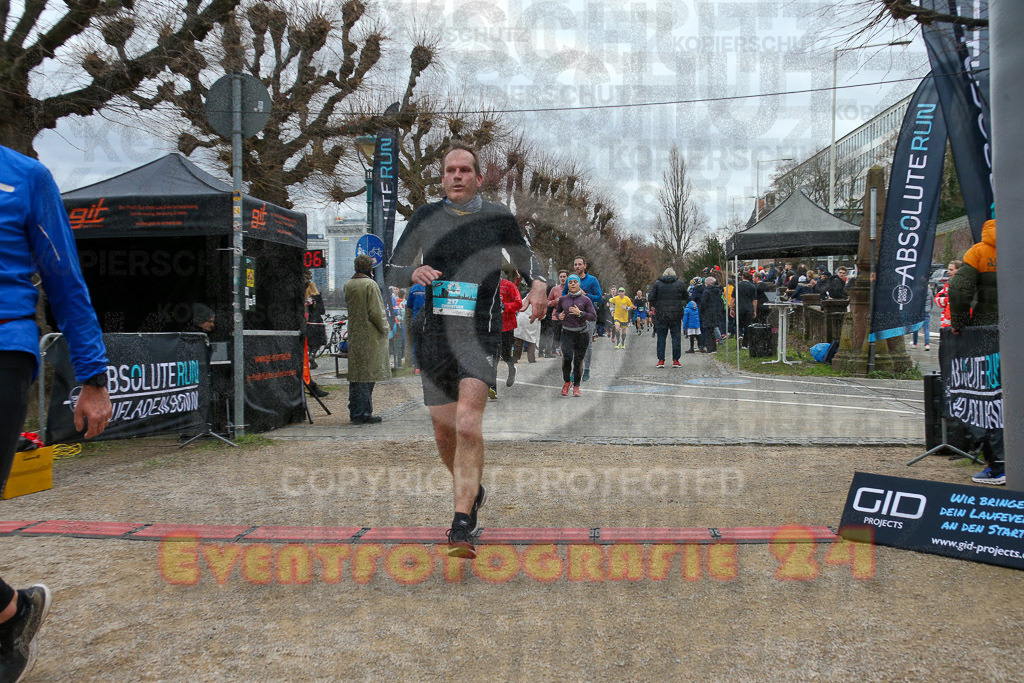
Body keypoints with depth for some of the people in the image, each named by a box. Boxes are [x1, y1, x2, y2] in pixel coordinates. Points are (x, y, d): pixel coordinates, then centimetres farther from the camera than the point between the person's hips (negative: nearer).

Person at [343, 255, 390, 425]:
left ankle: (354, 412, 19)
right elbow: (376, 312, -16)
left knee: (355, 373, 13)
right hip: (369, 335, -7)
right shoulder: (370, 285, -14)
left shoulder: (348, 285, 7)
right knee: (367, 375, -2)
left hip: (354, 334, 7)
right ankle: (363, 414, 0)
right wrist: (384, 328, -4)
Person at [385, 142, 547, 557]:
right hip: (436, 334, 3)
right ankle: (473, 493, 38)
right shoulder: (426, 217, 7)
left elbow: (524, 258, 19)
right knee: (444, 432, 10)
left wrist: (538, 283, -5)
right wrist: (415, 273, -13)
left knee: (468, 423, -22)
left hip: (480, 333, -3)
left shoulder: (498, 217, 4)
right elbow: (393, 271, 11)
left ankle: (462, 528, -19)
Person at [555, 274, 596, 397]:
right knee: (567, 356, -20)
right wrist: (559, 316, 0)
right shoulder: (563, 299, 7)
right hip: (567, 333, 1)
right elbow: (557, 311, 24)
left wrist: (580, 313, -17)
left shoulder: (585, 299, 0)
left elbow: (594, 316, -3)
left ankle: (576, 387, 15)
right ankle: (566, 382, 2)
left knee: (578, 360, 0)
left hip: (582, 333, 0)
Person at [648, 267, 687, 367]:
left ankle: (661, 360, 2)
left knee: (661, 337, 5)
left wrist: (654, 306, 13)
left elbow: (651, 298, -2)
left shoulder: (657, 283, 1)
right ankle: (676, 360, 3)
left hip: (661, 314, 0)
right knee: (676, 337, 5)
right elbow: (685, 298, 7)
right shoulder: (680, 283, 4)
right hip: (676, 314, 0)